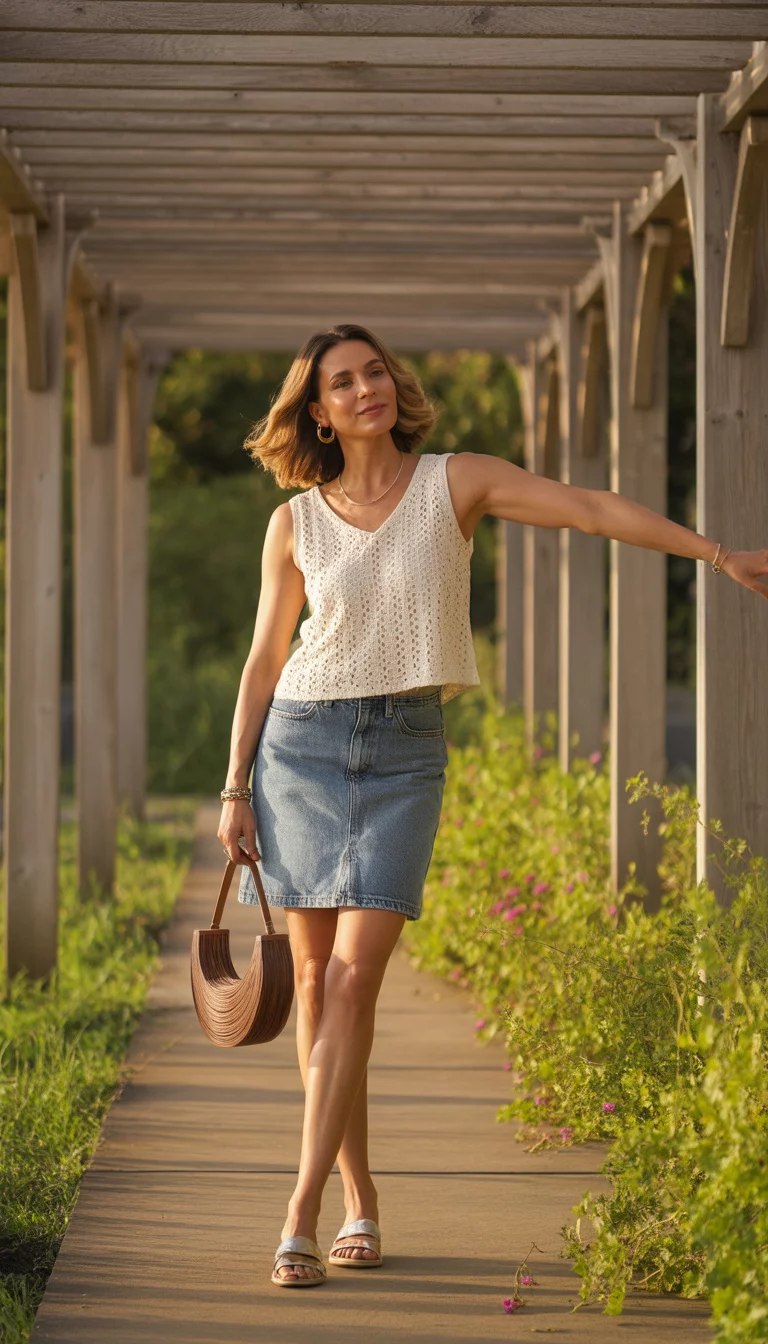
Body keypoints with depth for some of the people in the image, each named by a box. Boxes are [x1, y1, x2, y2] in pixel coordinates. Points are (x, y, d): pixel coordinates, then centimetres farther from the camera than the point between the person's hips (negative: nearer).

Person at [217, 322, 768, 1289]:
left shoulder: (456, 483, 0)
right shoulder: (295, 523, 4)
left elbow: (591, 509, -4)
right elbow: (266, 659, 9)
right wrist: (235, 789, 5)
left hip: (405, 752, -2)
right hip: (302, 742, 2)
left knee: (354, 978, -12)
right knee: (316, 981, 2)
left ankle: (301, 1216, -13)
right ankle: (360, 1200, 15)